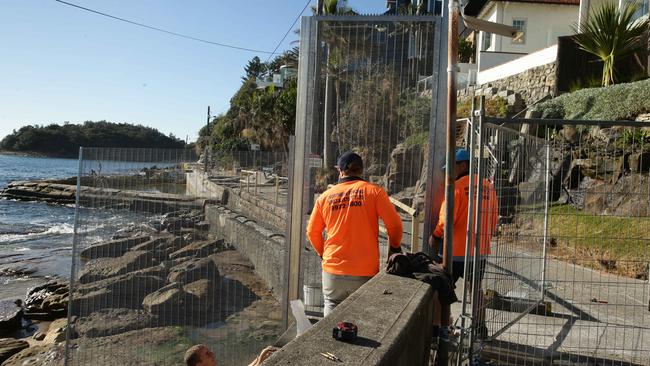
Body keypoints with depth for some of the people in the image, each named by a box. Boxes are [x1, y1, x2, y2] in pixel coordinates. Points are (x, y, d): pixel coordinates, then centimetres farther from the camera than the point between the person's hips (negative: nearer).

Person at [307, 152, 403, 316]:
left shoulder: (325, 196, 4)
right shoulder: (374, 191, -3)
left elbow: (312, 232, 11)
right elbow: (394, 224, -5)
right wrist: (395, 246, 14)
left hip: (333, 271, 2)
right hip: (365, 272, -2)